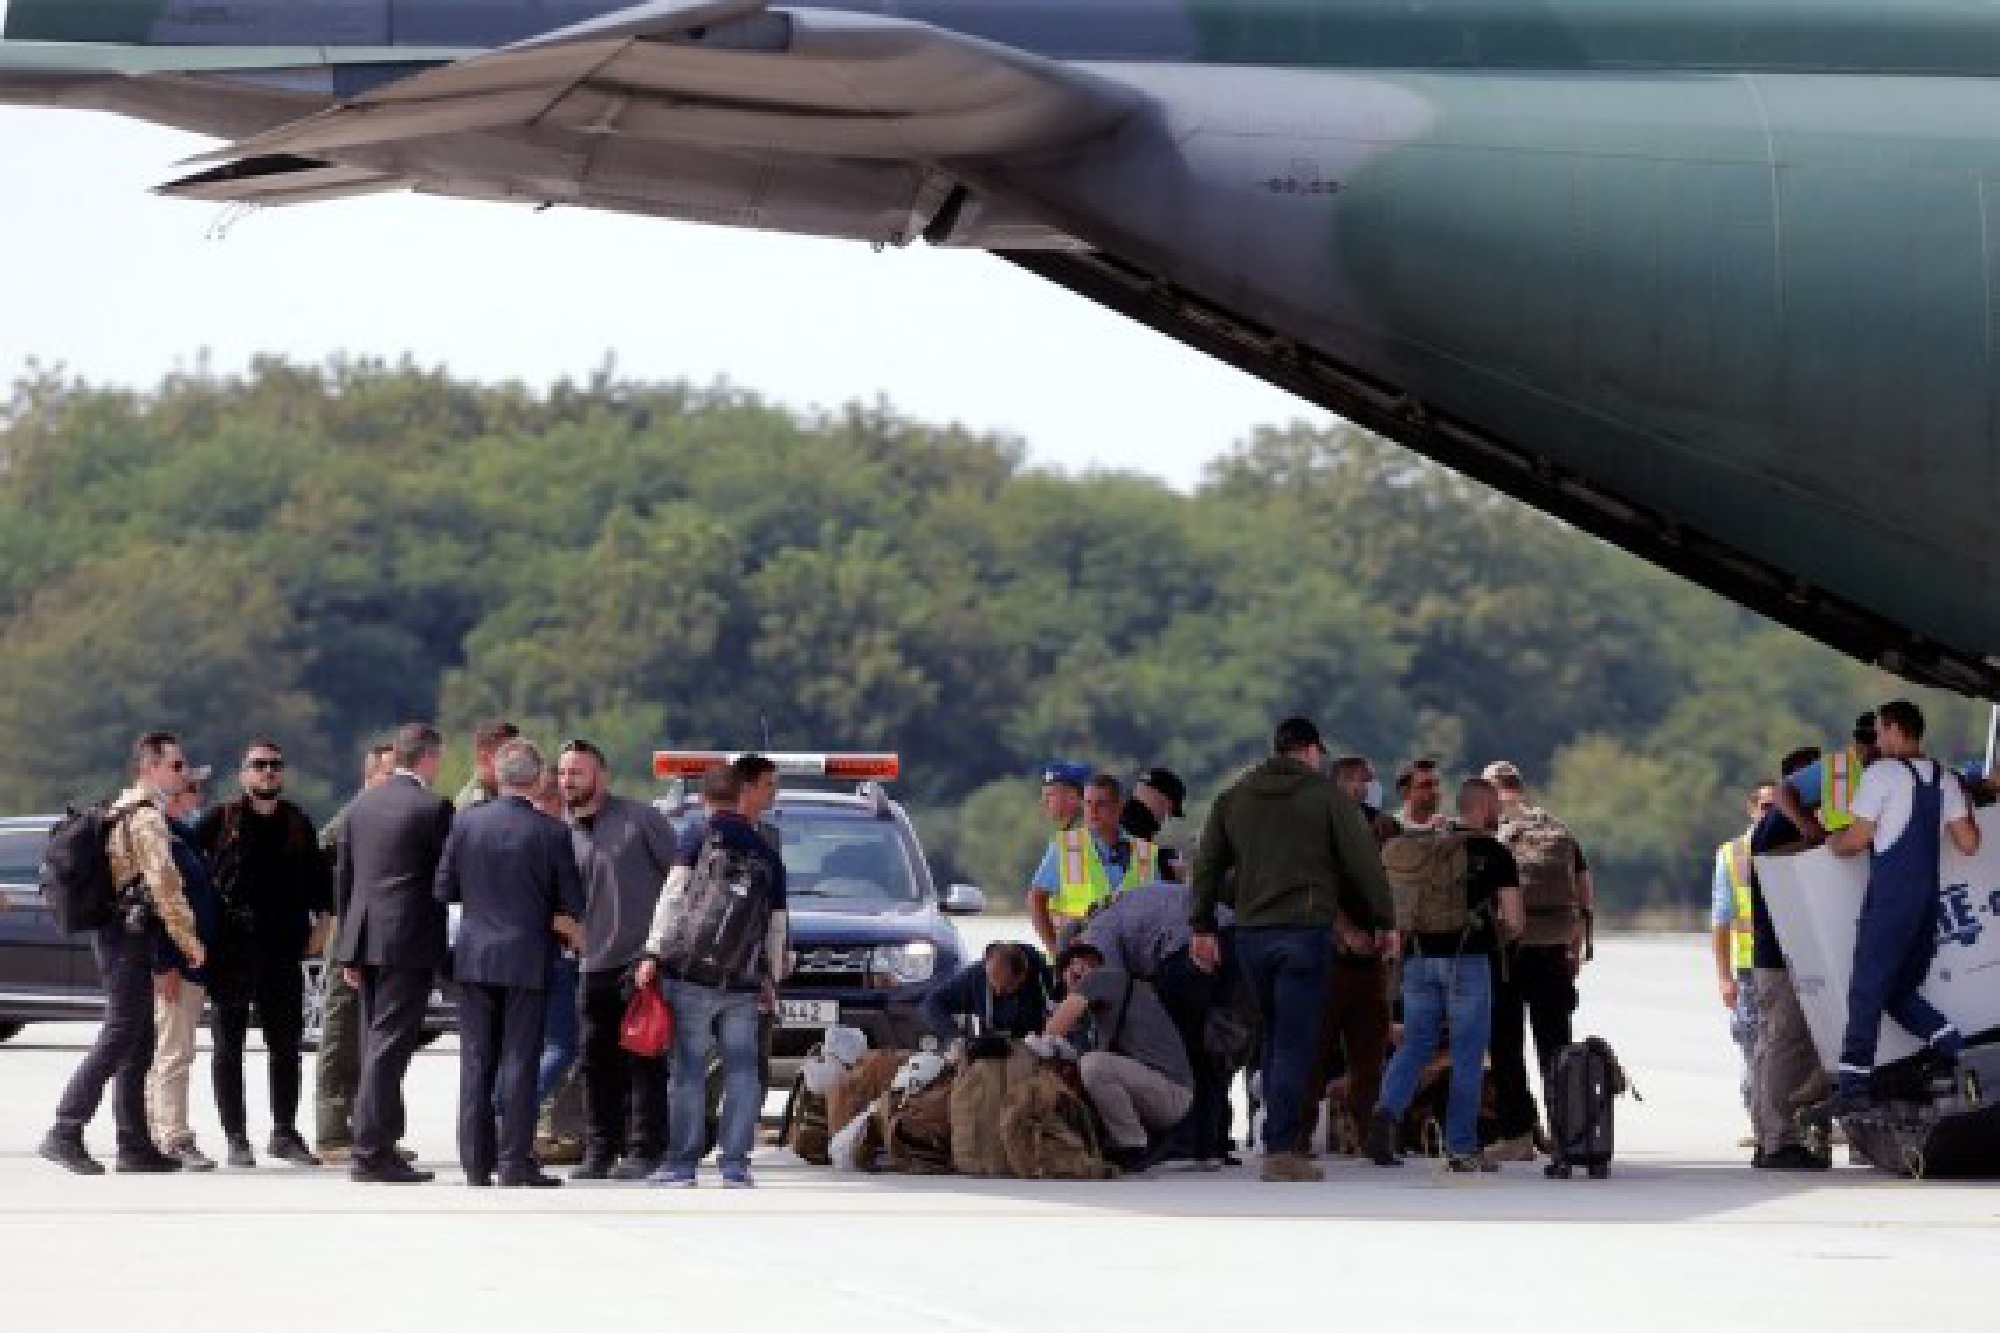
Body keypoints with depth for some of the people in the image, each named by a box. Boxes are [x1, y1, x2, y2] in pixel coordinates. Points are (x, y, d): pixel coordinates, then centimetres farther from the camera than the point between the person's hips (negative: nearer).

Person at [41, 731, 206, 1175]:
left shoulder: (124, 809, 18)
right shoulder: (148, 817, -14)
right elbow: (164, 884, -20)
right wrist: (189, 938, -13)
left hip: (115, 934, 10)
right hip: (130, 934, -10)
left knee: (137, 1039, 11)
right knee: (119, 1035, -12)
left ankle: (134, 1144, 13)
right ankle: (64, 1132, -18)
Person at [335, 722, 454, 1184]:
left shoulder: (361, 805, 10)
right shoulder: (433, 808, -10)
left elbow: (345, 877, 13)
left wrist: (350, 951, 17)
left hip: (365, 939, 7)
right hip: (409, 942, -7)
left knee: (376, 1044, 14)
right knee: (389, 1046, -7)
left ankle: (379, 1145, 17)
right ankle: (370, 1152, -9)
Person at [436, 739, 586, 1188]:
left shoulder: (466, 823, -2)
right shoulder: (551, 832, -9)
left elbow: (443, 890, 3)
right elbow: (572, 906, -5)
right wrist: (558, 922, 17)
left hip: (474, 957, 3)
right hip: (527, 958, -3)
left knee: (476, 1062, 9)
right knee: (520, 1062, 1)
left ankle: (476, 1163, 10)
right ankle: (515, 1165, -1)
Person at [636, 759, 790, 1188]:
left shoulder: (698, 838, 0)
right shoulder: (767, 854, 12)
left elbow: (674, 897, -9)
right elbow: (776, 925, 17)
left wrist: (654, 952, -9)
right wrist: (772, 979, 25)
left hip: (692, 974, -3)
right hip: (744, 982, 3)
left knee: (689, 1070, 0)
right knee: (742, 1072, 6)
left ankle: (682, 1165, 1)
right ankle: (735, 1165, 1)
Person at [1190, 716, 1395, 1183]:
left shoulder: (1233, 798, 13)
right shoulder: (1328, 795, 0)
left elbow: (1207, 864, 13)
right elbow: (1364, 862, -1)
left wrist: (1202, 926, 16)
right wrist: (1384, 921, 8)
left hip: (1251, 934, 5)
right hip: (1305, 931, -5)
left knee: (1275, 1037, 17)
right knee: (1294, 1043, -5)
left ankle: (1280, 1139, 17)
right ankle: (1281, 1149, -11)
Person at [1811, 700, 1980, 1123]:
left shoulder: (1882, 773, -6)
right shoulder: (1945, 779, 13)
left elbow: (1856, 840, -7)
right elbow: (1968, 844, 12)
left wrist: (1833, 842, 16)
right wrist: (1966, 807, 30)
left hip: (1889, 901, -7)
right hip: (1929, 901, 7)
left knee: (1866, 991, -7)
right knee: (1901, 991, 16)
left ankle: (1853, 1084, -12)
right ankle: (1956, 1049, 0)